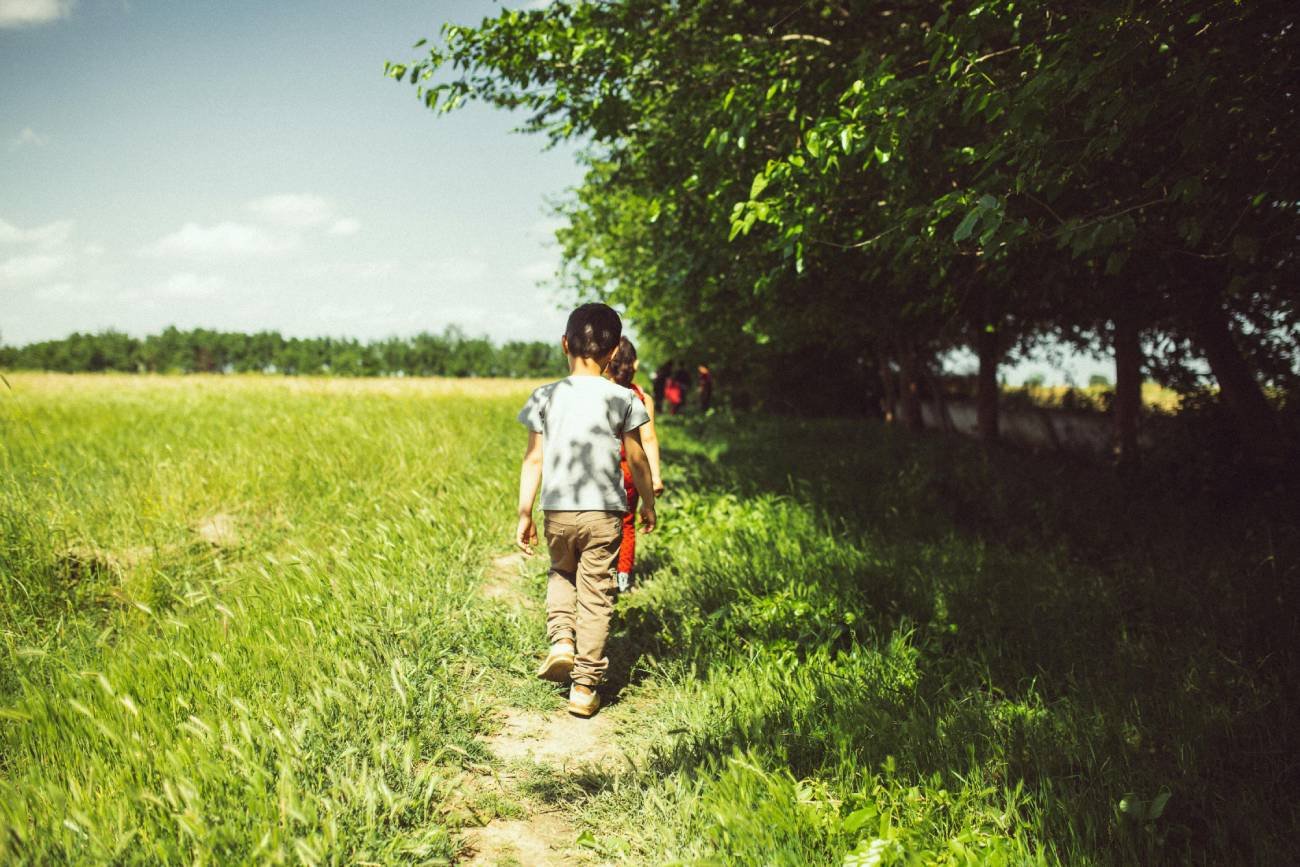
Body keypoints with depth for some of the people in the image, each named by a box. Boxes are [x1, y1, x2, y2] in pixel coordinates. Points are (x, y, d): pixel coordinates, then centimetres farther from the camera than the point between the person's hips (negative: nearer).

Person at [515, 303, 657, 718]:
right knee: (595, 596, 6)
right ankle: (585, 686, 9)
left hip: (557, 511, 2)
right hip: (604, 512, -1)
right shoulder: (621, 398, -4)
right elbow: (637, 460, 2)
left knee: (562, 572, 28)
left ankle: (561, 640, 7)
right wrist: (648, 505, 16)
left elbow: (533, 460, 0)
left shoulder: (545, 397, -1)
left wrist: (524, 514, 7)